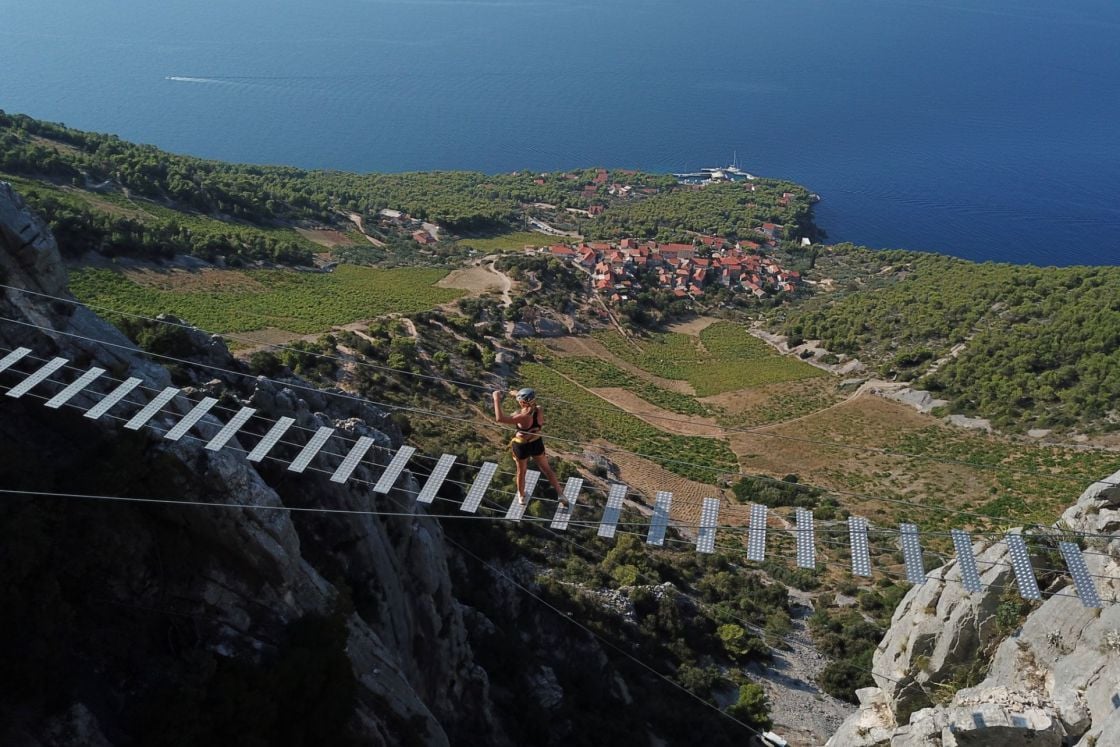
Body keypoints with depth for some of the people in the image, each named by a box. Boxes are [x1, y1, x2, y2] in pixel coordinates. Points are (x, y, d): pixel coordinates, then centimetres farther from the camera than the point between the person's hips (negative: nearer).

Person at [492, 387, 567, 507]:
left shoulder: (522, 416, -35)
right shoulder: (539, 410, -19)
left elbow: (499, 418, -42)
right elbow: (531, 405, 8)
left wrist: (497, 399, -35)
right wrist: (518, 395, 9)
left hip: (522, 447, -4)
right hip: (537, 444, 4)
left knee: (521, 472, 23)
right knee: (547, 469, 23)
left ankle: (521, 496, 47)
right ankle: (561, 495, 30)